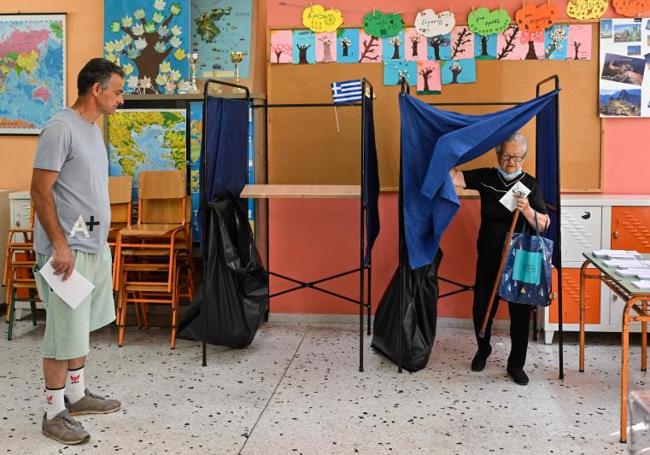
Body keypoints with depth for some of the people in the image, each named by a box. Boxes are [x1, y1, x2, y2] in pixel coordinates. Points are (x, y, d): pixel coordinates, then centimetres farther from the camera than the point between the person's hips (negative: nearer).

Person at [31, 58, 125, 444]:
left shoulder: (93, 128, 12)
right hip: (68, 249, -9)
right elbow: (40, 191, -19)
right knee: (64, 333, -2)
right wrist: (60, 244, -22)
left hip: (94, 246, 9)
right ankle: (54, 413, 10)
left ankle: (77, 395, 31)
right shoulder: (61, 128, -17)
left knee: (82, 325, 18)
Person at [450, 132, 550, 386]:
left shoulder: (530, 184, -4)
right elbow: (455, 177, -14)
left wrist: (527, 210, -27)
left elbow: (544, 224, -8)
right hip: (488, 257, 1)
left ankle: (516, 365, 18)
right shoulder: (486, 177, -1)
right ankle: (483, 350, 36)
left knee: (520, 312, 2)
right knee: (481, 308, 8)